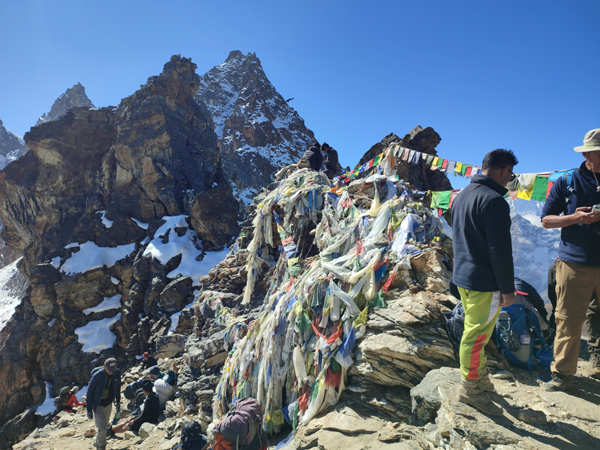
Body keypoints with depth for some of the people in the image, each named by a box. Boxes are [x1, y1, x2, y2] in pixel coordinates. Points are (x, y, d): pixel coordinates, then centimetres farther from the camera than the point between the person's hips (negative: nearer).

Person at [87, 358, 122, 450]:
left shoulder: (117, 373, -13)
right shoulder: (97, 376, -27)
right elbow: (90, 392, -15)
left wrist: (118, 401, 10)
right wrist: (89, 409, -11)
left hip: (109, 404, 5)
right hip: (98, 406, -5)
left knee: (105, 426, 20)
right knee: (102, 428, -8)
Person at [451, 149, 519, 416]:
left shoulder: (462, 196, 11)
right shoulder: (493, 201, -20)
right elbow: (500, 250, -20)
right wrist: (508, 288, -13)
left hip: (462, 276, 10)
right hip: (484, 282, -9)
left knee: (475, 330, 22)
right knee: (477, 334, 2)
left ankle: (480, 376, 37)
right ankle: (470, 388, 16)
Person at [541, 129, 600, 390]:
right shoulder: (566, 183, 5)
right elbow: (546, 220, 5)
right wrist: (575, 218, -13)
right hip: (574, 263, -1)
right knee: (568, 322, 2)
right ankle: (562, 374, 13)